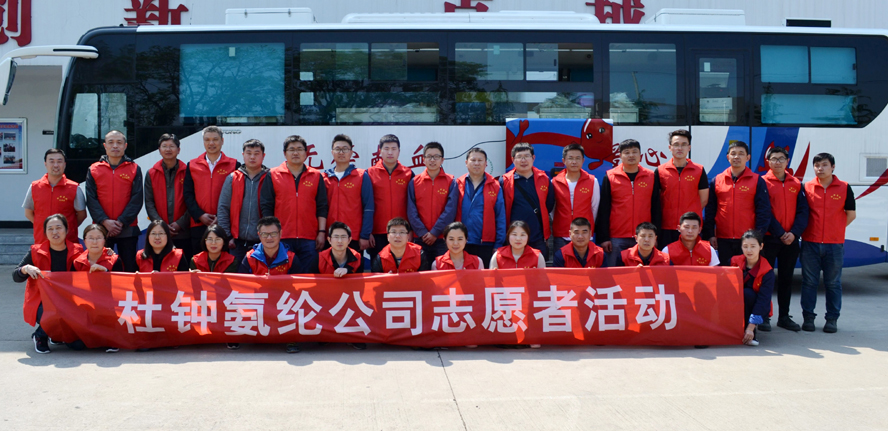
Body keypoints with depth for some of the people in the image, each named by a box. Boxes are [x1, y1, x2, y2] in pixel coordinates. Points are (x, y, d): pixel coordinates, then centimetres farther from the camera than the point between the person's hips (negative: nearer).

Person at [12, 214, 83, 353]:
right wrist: (26, 269, -23)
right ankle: (40, 336, 2)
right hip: (42, 302, -1)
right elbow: (15, 277, -1)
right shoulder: (36, 252, 1)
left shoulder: (77, 251, 3)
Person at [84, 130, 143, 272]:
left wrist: (121, 222, -12)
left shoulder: (134, 169, 6)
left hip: (128, 228, -1)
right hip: (101, 228, 1)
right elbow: (91, 199, 1)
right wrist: (105, 221, -12)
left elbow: (137, 199, -1)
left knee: (130, 268, 0)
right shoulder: (93, 170, 9)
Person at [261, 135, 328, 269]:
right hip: (281, 238, -1)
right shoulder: (273, 175, 7)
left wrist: (322, 232, 2)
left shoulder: (316, 176, 11)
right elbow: (266, 208, 5)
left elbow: (322, 208, 9)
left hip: (309, 239, 1)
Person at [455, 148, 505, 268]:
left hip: (486, 245, 0)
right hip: (461, 245, 0)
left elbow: (500, 219, 5)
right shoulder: (458, 185, 7)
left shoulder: (495, 187, 6)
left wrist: (498, 245, -1)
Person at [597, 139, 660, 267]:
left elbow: (655, 208, 9)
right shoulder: (610, 177, 3)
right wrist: (603, 238, -3)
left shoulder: (651, 177, 7)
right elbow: (603, 210, 2)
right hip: (617, 238, -1)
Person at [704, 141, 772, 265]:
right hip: (723, 240, 2)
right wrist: (710, 235, 2)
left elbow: (764, 211, 2)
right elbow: (710, 210, 8)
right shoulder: (716, 181, 8)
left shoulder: (757, 181, 4)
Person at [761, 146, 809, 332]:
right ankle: (764, 317, 6)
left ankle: (784, 316, 18)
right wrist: (779, 233, -14)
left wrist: (794, 233, -10)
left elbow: (803, 211, 4)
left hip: (791, 240, 4)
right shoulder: (763, 182, -2)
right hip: (769, 239, -4)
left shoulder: (796, 184, 9)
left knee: (786, 278, 10)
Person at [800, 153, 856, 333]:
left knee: (833, 283, 6)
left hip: (834, 244, 0)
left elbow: (851, 215, 7)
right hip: (810, 243, 1)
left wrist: (835, 230, 4)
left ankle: (832, 319, 14)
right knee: (809, 281, 4)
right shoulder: (807, 187, 2)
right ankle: (808, 317, 13)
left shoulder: (844, 188, 2)